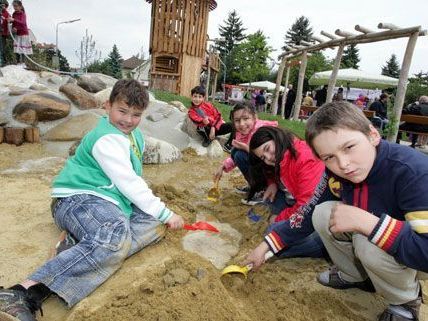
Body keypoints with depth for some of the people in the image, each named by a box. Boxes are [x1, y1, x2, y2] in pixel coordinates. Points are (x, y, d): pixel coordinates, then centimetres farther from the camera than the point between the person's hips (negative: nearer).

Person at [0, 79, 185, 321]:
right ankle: (24, 295, -40)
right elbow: (128, 182, -18)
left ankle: (82, 249, -26)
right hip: (79, 198, -9)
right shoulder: (107, 139, -12)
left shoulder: (133, 134, 18)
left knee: (154, 225, -15)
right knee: (118, 235, -39)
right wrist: (164, 213, -15)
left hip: (109, 201, 9)